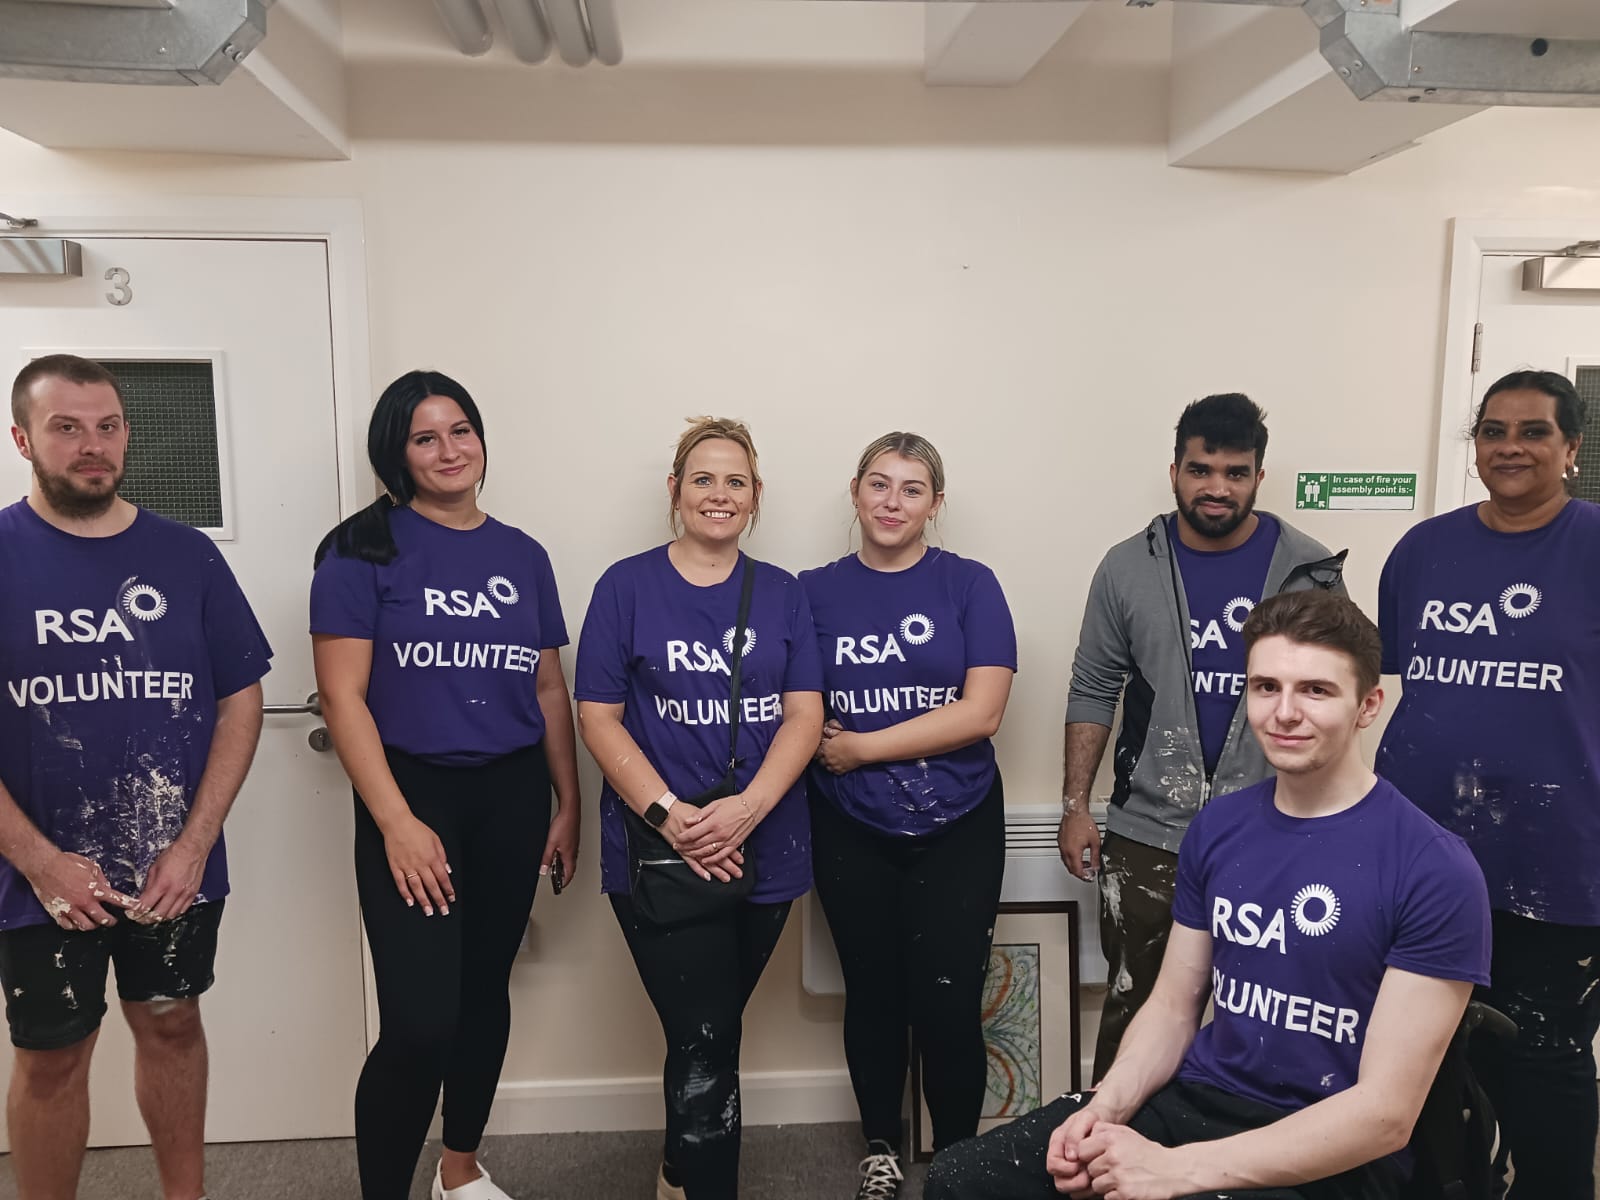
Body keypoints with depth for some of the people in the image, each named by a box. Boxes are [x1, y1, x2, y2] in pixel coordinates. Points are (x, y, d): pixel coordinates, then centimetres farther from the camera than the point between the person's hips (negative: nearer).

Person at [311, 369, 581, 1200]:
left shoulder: (522, 555, 9)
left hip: (512, 796, 5)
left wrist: (568, 807, 10)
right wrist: (397, 823, -15)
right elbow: (342, 697, -9)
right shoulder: (365, 549, -4)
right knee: (419, 1023, -9)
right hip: (414, 790, -4)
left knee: (485, 988, 15)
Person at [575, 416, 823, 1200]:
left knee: (708, 1035, 16)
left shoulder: (781, 594, 7)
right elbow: (597, 718, -4)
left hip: (764, 848, 3)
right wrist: (668, 814, -16)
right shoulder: (626, 586, -1)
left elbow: (804, 714, 0)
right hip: (659, 856, -3)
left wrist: (746, 807, -16)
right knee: (707, 1042, -6)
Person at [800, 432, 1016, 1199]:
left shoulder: (970, 585, -4)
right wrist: (818, 743, -14)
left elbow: (981, 712, -12)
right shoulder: (816, 591, 2)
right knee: (872, 994, 13)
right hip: (851, 830, 2)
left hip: (956, 826, -1)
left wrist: (861, 747, -12)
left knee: (947, 1003, -1)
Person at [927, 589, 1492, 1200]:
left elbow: (1386, 1113, -17)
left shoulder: (1435, 871, -15)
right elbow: (1174, 1004, 9)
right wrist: (1107, 1107, -11)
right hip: (1196, 1097, 5)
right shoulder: (1216, 826, 2)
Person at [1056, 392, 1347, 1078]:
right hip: (1148, 838, 0)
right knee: (1133, 1013, 11)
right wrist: (1075, 805, -1)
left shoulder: (1310, 571, -1)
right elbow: (1093, 692, 4)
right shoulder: (1128, 568, 0)